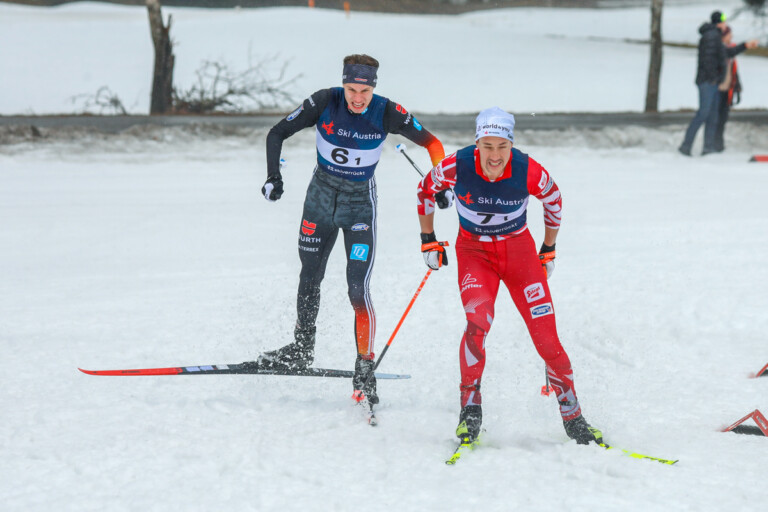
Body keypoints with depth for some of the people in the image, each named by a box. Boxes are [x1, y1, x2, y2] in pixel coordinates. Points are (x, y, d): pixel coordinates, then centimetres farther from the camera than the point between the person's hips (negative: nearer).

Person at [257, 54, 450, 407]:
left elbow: (431, 143, -6)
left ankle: (365, 369, -4)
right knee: (309, 278, 13)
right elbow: (278, 133, -7)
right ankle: (302, 349, 33)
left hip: (360, 203, -2)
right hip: (321, 196, 2)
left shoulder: (387, 113, -18)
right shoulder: (324, 103, -17)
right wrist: (273, 175, -20)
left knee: (358, 289, -12)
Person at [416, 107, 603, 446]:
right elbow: (426, 189, 0)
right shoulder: (457, 167, -23)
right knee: (478, 323, -27)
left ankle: (573, 418, 10)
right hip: (474, 251, -1)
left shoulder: (529, 172, -22)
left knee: (546, 337, -6)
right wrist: (428, 240, 5)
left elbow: (553, 200, 1)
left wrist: (548, 252, 9)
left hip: (519, 250, 1)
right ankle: (470, 408, -12)